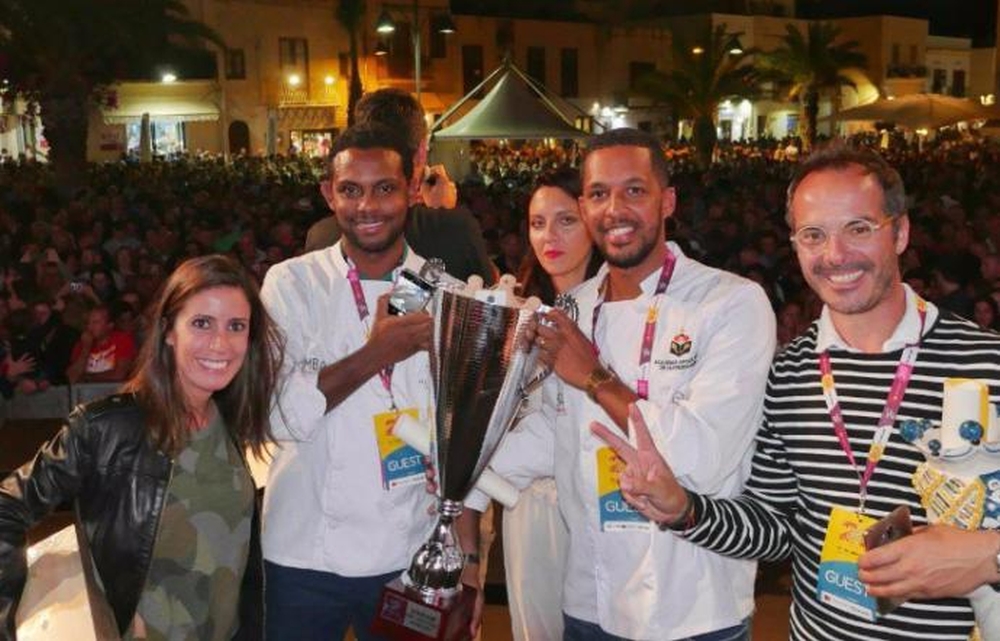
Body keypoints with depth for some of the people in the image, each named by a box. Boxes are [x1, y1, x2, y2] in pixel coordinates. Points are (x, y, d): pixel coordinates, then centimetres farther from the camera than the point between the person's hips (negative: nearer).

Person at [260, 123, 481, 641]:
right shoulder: (291, 283, -5)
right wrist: (376, 354, -20)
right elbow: (278, 414, -14)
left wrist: (468, 553, 2)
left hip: (412, 558, 1)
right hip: (305, 558, -1)